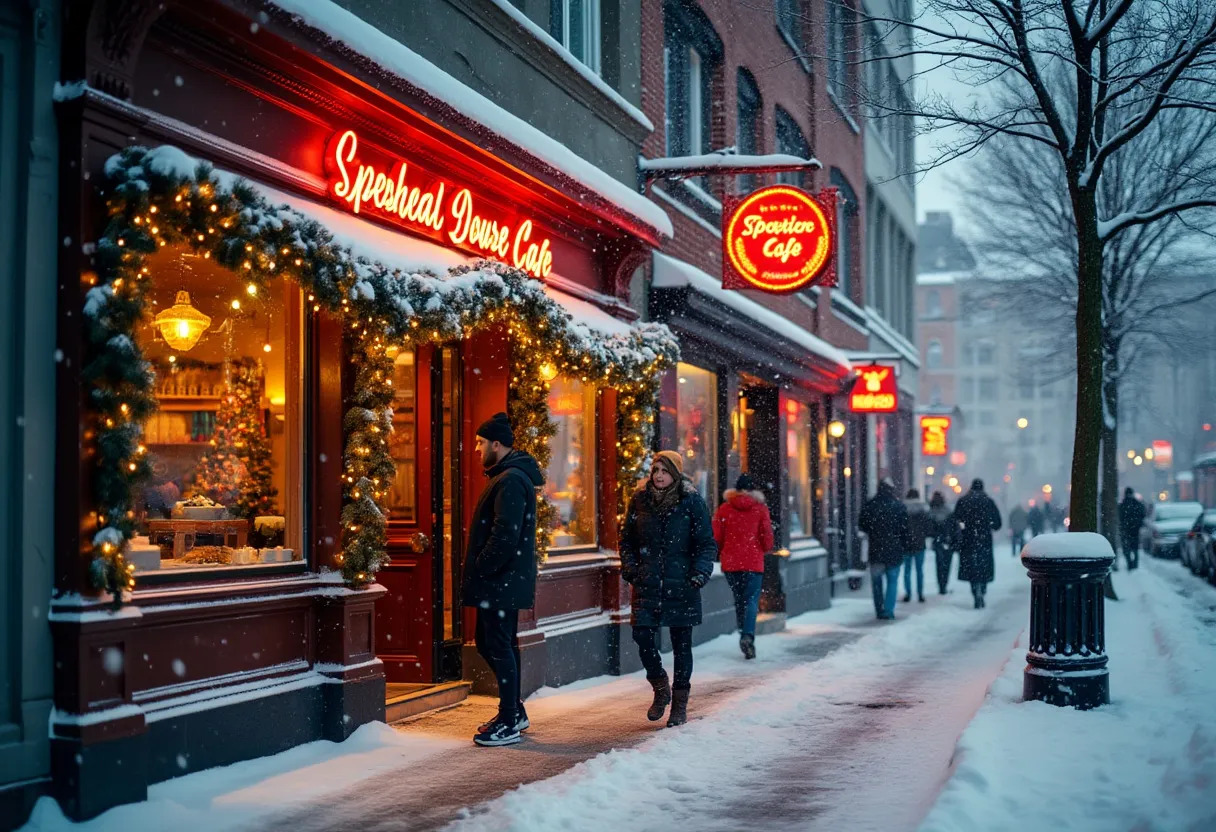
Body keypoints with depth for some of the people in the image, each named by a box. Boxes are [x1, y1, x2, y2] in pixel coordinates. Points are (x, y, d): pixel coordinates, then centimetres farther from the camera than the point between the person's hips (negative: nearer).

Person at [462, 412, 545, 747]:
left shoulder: (511, 481, -18)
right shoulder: (507, 476, 16)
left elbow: (505, 537, -25)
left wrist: (479, 569, -17)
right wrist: (478, 571, 16)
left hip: (502, 582, -11)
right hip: (501, 581, 11)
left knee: (499, 647, -4)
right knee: (487, 642, 17)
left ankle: (509, 723, 4)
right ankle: (514, 710, 26)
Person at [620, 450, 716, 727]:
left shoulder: (692, 502, -2)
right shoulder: (640, 500, 5)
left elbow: (707, 543, 1)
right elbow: (627, 539, 13)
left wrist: (701, 571, -14)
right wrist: (629, 566, -2)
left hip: (681, 585, -2)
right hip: (647, 584, 2)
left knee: (681, 644, 4)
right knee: (643, 636, -6)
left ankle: (680, 704, 18)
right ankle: (661, 688, 20)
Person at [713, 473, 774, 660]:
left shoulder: (724, 509, 2)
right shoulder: (760, 508, -2)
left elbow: (717, 537, 2)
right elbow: (767, 537, -1)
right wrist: (764, 549, 20)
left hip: (730, 562, 2)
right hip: (753, 561, -2)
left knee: (739, 600, 15)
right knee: (751, 600, -3)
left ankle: (745, 636, 17)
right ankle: (748, 635, -24)